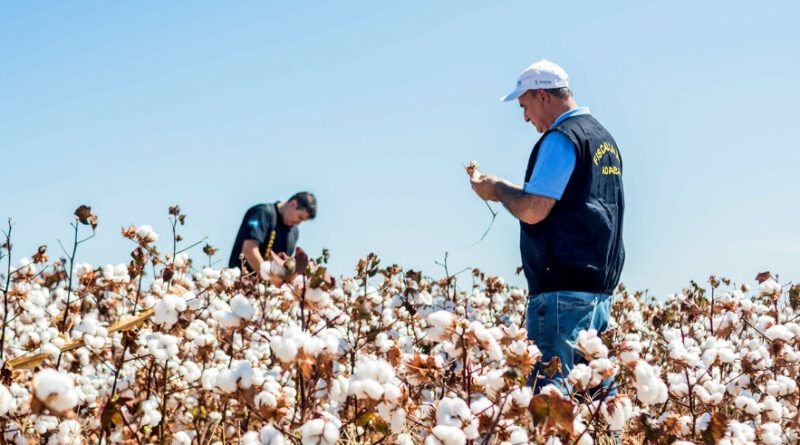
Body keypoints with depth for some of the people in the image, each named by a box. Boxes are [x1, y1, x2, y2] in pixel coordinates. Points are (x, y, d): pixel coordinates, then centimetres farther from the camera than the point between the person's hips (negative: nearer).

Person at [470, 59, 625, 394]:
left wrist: (497, 189, 1)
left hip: (562, 289, -10)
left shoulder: (561, 138, -10)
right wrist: (513, 191, 20)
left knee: (549, 384, -10)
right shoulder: (604, 138, 19)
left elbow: (533, 211, -17)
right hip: (600, 287, 10)